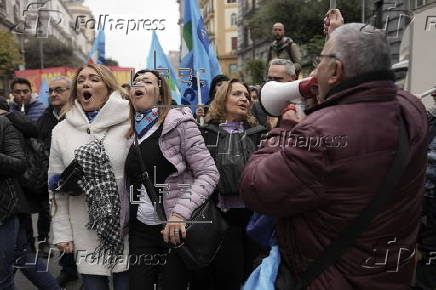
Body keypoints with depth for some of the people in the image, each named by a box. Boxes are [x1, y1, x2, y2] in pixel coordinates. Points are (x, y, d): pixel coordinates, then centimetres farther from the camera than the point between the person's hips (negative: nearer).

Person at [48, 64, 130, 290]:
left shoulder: (129, 123, -5)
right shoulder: (61, 130, 5)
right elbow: (56, 186, 8)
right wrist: (61, 232, 5)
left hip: (127, 230, -2)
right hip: (86, 234, 3)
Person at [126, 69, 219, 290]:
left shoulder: (179, 122, -7)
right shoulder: (130, 132, 10)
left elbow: (209, 174, -13)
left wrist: (180, 213, -24)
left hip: (176, 229, -4)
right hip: (140, 230, 5)